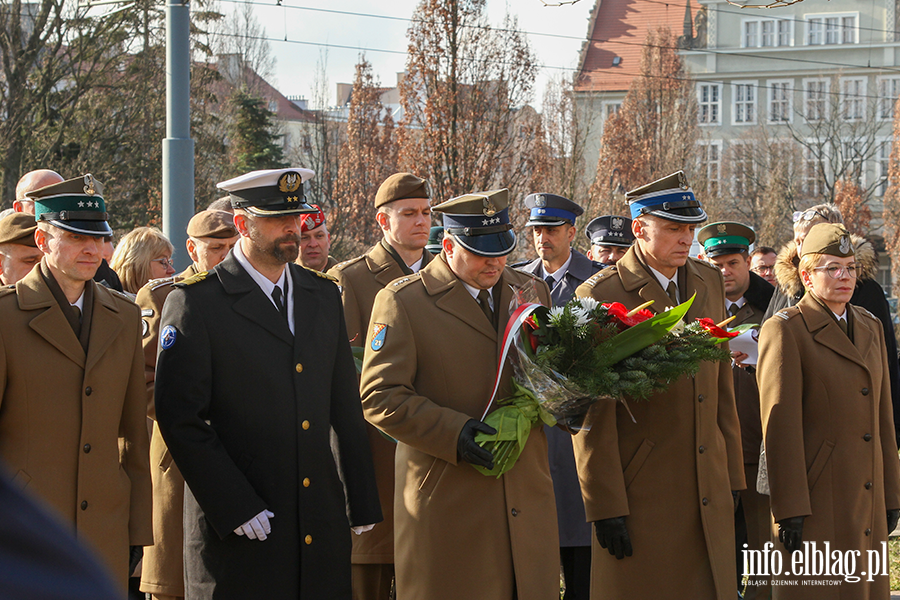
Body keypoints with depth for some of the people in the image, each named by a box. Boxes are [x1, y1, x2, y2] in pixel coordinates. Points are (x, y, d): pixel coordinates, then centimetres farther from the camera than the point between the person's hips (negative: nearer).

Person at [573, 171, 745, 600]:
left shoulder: (709, 283, 11)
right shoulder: (601, 295, -10)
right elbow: (592, 414, -11)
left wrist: (732, 477, 14)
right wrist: (604, 507, -13)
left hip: (708, 495, 6)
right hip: (640, 495, -6)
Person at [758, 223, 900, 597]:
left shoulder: (870, 328, 14)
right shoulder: (785, 330, -8)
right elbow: (779, 423, -13)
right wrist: (789, 508, -17)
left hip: (867, 500, 7)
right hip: (816, 495, -7)